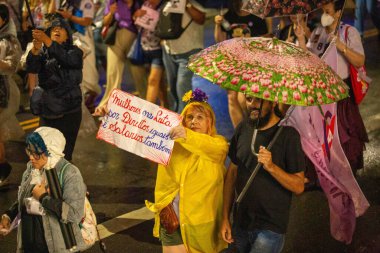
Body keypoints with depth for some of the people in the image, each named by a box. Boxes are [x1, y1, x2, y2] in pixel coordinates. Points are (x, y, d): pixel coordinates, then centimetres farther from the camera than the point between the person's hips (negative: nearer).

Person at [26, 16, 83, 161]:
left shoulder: (75, 52, 3)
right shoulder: (43, 52, 8)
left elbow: (65, 58, -22)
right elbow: (31, 68, -12)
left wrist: (46, 40, -34)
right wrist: (36, 49, -32)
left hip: (70, 112, -2)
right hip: (47, 111, 2)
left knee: (65, 154, -2)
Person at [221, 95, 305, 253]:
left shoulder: (287, 134, -13)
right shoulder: (243, 128, 2)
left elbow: (299, 186, -13)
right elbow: (232, 173, 8)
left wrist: (271, 167, -29)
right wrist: (225, 218, 6)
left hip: (270, 228, -5)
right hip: (240, 225, 5)